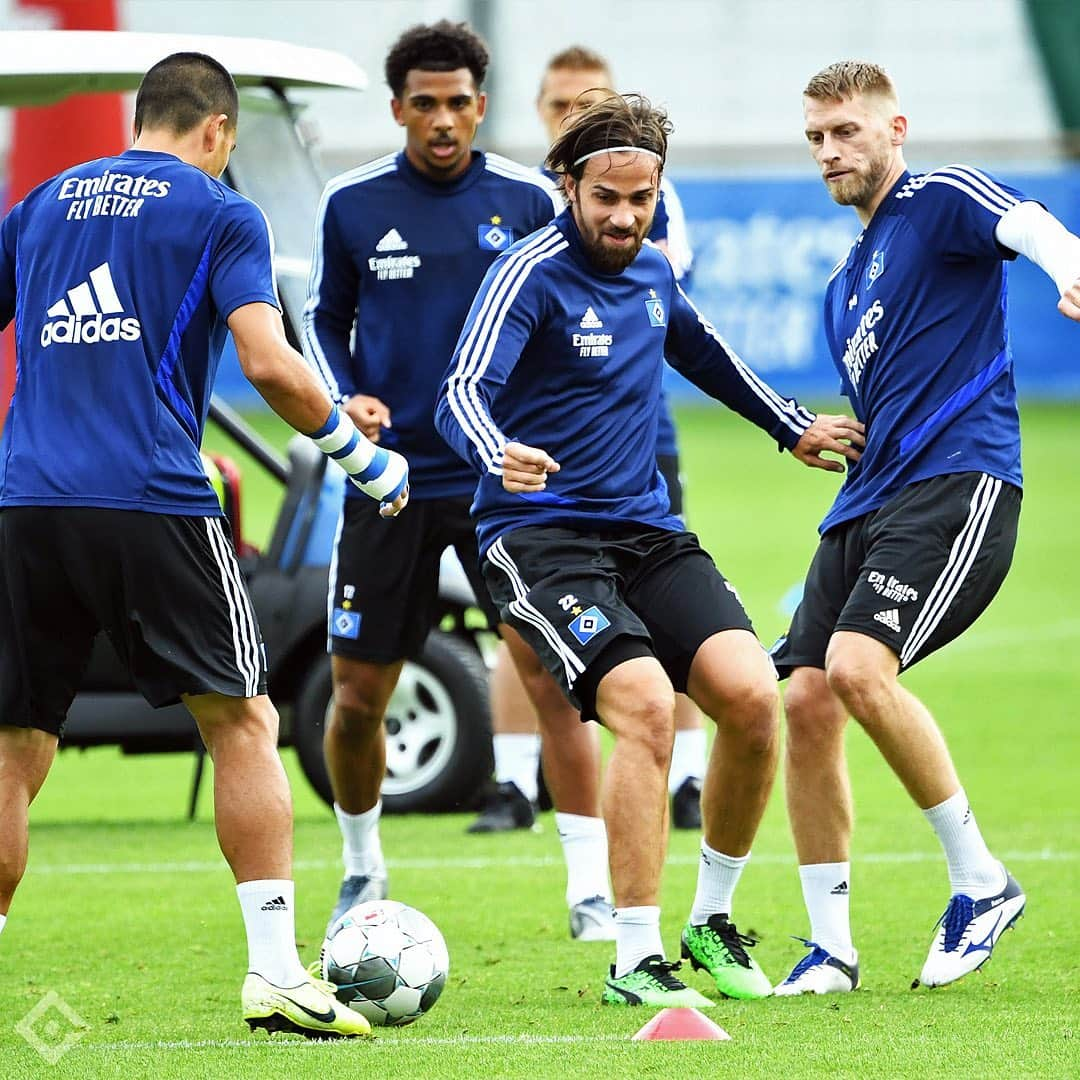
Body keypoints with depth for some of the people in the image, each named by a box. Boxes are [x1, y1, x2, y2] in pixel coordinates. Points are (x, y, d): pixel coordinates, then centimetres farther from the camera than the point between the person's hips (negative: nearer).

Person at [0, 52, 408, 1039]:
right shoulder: (220, 215, 4)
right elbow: (269, 364, -8)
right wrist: (364, 457, 4)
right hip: (153, 505, -4)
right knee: (243, 724, 5)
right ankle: (275, 972, -2)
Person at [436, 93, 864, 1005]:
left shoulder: (652, 272, 10)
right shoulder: (533, 274, -12)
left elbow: (704, 354, 33)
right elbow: (463, 395, -25)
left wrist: (792, 426, 41)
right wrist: (500, 456, -46)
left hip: (647, 533, 6)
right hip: (541, 531, -6)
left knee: (751, 693, -14)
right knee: (646, 704, -26)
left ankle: (713, 920, 7)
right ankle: (635, 961, -17)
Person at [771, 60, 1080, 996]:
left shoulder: (940, 201, 0)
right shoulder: (846, 280, 25)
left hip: (958, 482, -9)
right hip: (868, 500, 9)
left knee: (857, 667, -25)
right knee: (806, 701, -3)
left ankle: (981, 881, -11)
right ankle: (831, 947, 5)